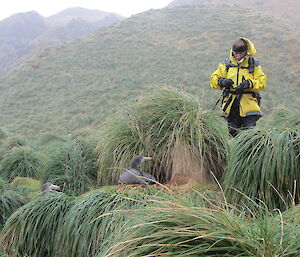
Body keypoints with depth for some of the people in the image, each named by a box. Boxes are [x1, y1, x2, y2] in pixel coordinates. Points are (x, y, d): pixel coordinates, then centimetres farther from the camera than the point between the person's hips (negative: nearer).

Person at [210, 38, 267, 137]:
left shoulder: (253, 65, 6)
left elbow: (262, 82, 1)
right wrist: (221, 81, -11)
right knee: (233, 132, 6)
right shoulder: (226, 64, 10)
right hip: (231, 104, 2)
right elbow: (214, 79, 12)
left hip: (249, 104, -2)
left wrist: (249, 84, -18)